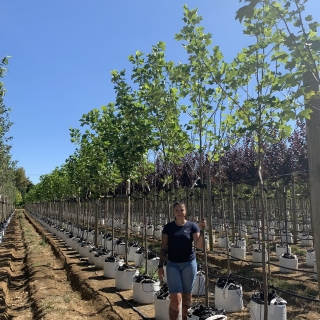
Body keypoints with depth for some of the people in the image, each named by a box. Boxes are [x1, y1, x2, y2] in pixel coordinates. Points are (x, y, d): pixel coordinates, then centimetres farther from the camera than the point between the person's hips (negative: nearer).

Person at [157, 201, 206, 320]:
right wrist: (160, 266, -2)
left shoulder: (192, 226, -3)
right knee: (175, 298, -6)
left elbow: (199, 246, -9)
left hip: (189, 264, 0)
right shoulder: (168, 227, 0)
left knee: (186, 296, 11)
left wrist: (202, 230, -22)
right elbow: (164, 247, 2)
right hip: (172, 264, 0)